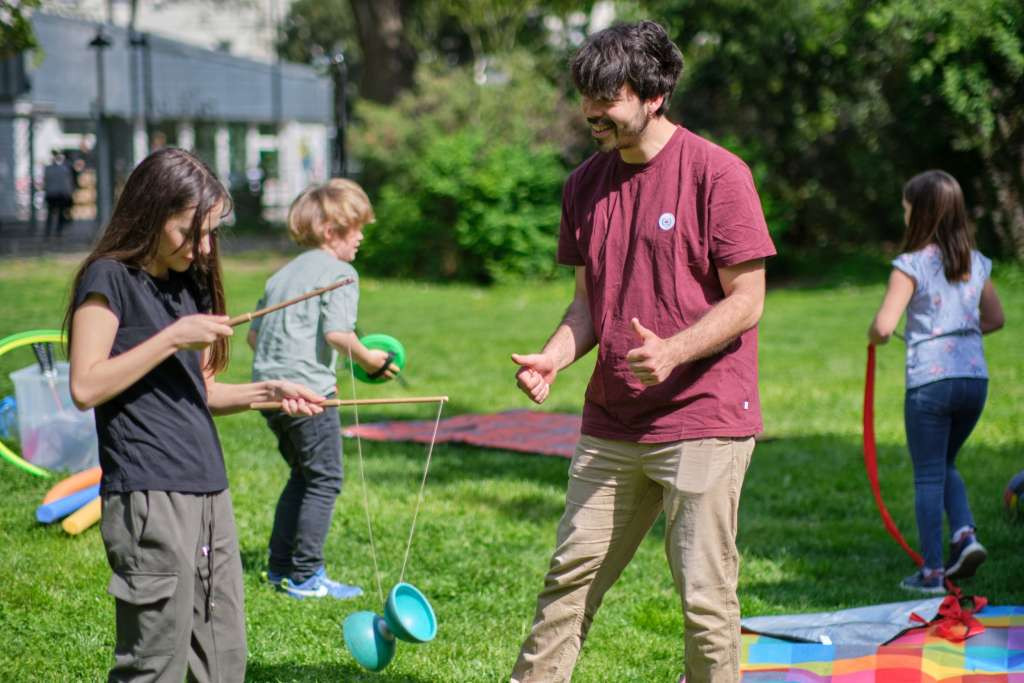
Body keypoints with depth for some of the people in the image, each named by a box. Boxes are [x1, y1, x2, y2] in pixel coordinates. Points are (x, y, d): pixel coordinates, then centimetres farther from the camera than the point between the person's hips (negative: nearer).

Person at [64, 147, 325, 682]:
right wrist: (172, 338, -16)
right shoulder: (108, 279, -6)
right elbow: (86, 387, -14)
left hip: (210, 494, 8)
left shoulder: (191, 285, 18)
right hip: (148, 497, -8)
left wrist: (267, 392, 7)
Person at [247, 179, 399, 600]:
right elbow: (336, 333, -19)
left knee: (302, 475, 21)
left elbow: (254, 334, 21)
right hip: (308, 389, -9)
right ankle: (304, 576, -2)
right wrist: (368, 360, -5)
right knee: (325, 479, 0)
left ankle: (280, 566, 23)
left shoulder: (282, 274, 18)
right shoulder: (339, 272, -6)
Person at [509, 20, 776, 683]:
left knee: (706, 598, -2)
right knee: (569, 579, 8)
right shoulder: (587, 182, 10)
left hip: (702, 423, -6)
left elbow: (746, 302, -11)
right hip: (611, 425, 6)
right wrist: (554, 357, -3)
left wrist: (672, 351, -26)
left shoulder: (717, 173, -10)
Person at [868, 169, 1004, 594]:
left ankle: (932, 571, 6)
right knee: (945, 464, 23)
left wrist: (874, 336, 5)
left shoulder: (911, 265, -10)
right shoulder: (976, 264, 7)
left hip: (930, 380, -5)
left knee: (929, 475, 4)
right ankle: (965, 534, 2)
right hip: (974, 379, 5)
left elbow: (883, 326, -16)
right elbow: (995, 319, 18)